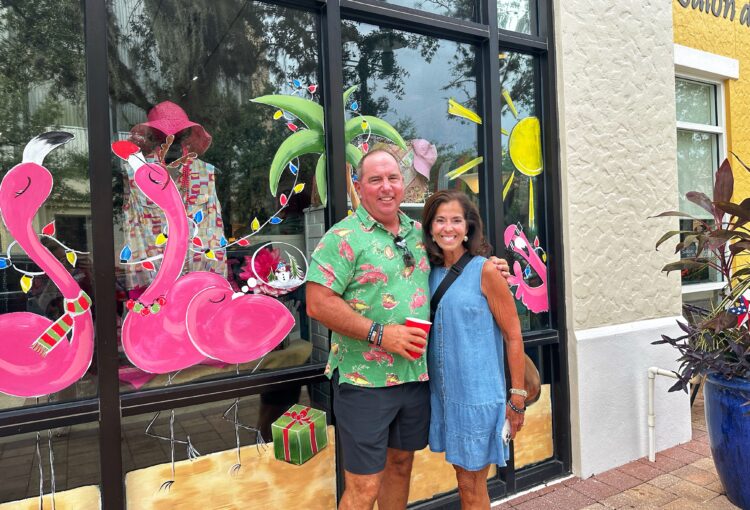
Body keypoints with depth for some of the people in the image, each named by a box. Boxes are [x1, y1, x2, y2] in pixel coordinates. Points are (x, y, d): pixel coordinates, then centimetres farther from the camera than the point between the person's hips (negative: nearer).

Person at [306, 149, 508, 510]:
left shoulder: (418, 232, 10)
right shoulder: (344, 237, -11)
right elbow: (318, 303, -17)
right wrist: (379, 334, -20)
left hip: (417, 374, 6)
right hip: (365, 381, -6)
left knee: (400, 464, 22)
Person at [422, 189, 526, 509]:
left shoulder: (485, 271, -12)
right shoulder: (432, 273, 4)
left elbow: (513, 336, -9)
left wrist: (517, 398, -8)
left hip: (478, 395, -5)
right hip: (444, 395, 5)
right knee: (463, 481, 19)